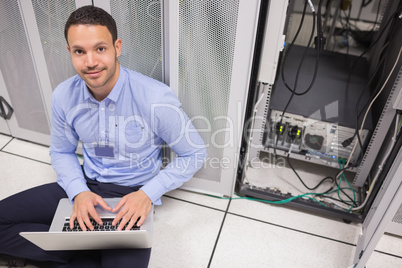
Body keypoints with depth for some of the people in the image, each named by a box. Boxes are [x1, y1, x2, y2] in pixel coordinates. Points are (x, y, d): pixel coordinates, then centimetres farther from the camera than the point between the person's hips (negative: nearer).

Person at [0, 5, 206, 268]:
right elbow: (61, 152, 10)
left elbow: (195, 153, -10)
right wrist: (79, 192, -10)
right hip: (85, 185, 5)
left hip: (133, 194, -5)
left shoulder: (157, 100, -22)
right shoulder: (63, 96, -7)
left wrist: (148, 193, -20)